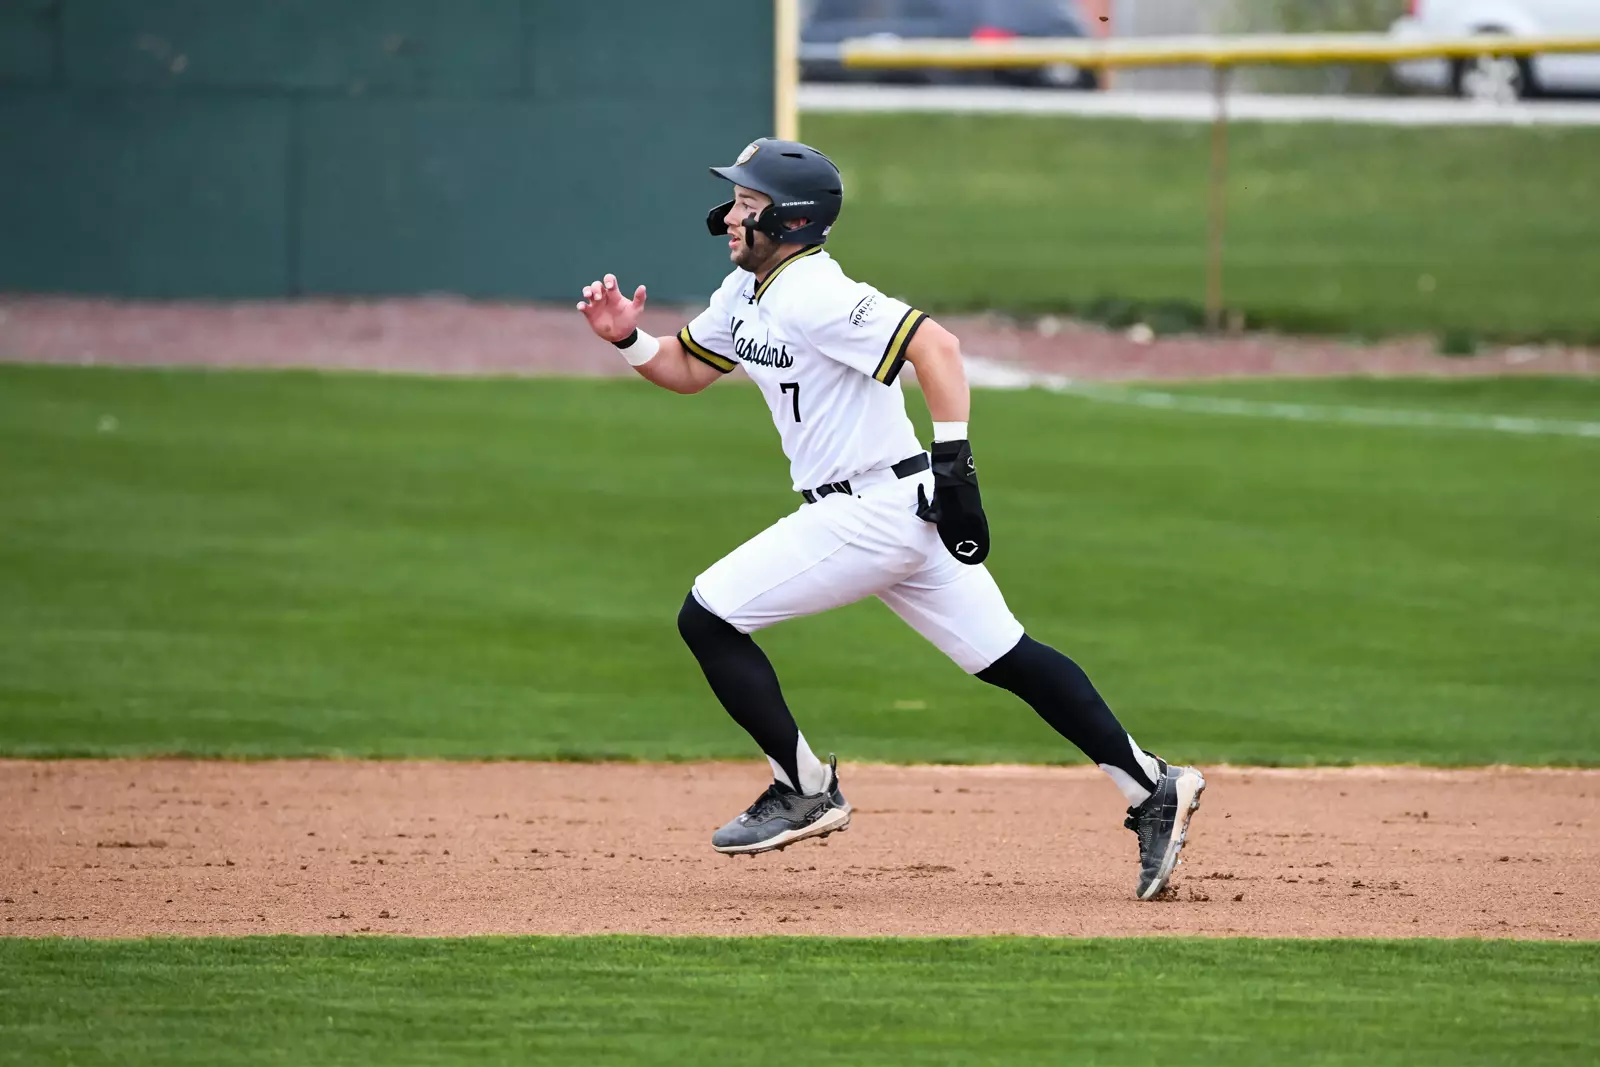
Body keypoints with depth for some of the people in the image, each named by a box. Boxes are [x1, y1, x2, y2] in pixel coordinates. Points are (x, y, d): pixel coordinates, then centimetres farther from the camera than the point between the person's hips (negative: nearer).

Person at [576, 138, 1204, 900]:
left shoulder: (811, 296, -18)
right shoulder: (745, 293, 12)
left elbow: (935, 343, -27)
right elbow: (688, 370, 25)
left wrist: (954, 462, -28)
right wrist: (628, 339, 5)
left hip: (870, 514, -10)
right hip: (902, 516, 10)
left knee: (707, 618, -5)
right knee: (1002, 658, 10)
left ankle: (805, 790, 3)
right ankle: (1152, 788, 7)